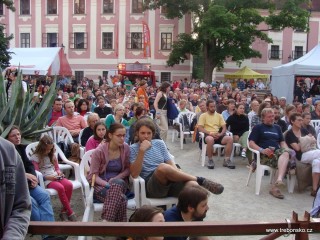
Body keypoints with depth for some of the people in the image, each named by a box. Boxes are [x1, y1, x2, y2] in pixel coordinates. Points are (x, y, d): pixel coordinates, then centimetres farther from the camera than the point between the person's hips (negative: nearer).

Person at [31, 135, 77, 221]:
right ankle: (70, 212, -23)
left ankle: (64, 211, -16)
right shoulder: (35, 158, -1)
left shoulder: (51, 155, 19)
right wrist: (48, 177, -18)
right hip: (45, 180, -6)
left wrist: (58, 172, 1)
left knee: (69, 185, -26)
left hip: (56, 176, 6)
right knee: (60, 187, -34)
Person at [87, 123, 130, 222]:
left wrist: (116, 179, -10)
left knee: (117, 184, -36)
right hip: (100, 185, -3)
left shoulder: (126, 148, 0)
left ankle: (106, 221, -30)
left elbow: (128, 169, 8)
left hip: (120, 183, 3)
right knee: (121, 199, -35)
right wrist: (108, 184, -23)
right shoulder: (99, 151, -10)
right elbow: (93, 175, -8)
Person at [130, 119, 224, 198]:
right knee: (162, 167, -35)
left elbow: (171, 165, 12)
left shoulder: (159, 143, 16)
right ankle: (200, 180, -19)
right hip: (151, 185, -4)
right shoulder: (133, 149, 4)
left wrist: (180, 174, -10)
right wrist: (142, 151, -17)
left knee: (192, 184, -28)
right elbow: (134, 174, -9)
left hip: (170, 180, 4)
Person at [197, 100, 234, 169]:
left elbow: (224, 127, 12)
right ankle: (210, 160, -20)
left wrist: (220, 134, -11)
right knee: (210, 139, -41)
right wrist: (210, 133, -18)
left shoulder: (219, 115, 17)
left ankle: (227, 160, -15)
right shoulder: (203, 115, 6)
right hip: (208, 135, -4)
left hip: (218, 135, 4)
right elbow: (200, 128, -5)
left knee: (230, 139, -26)